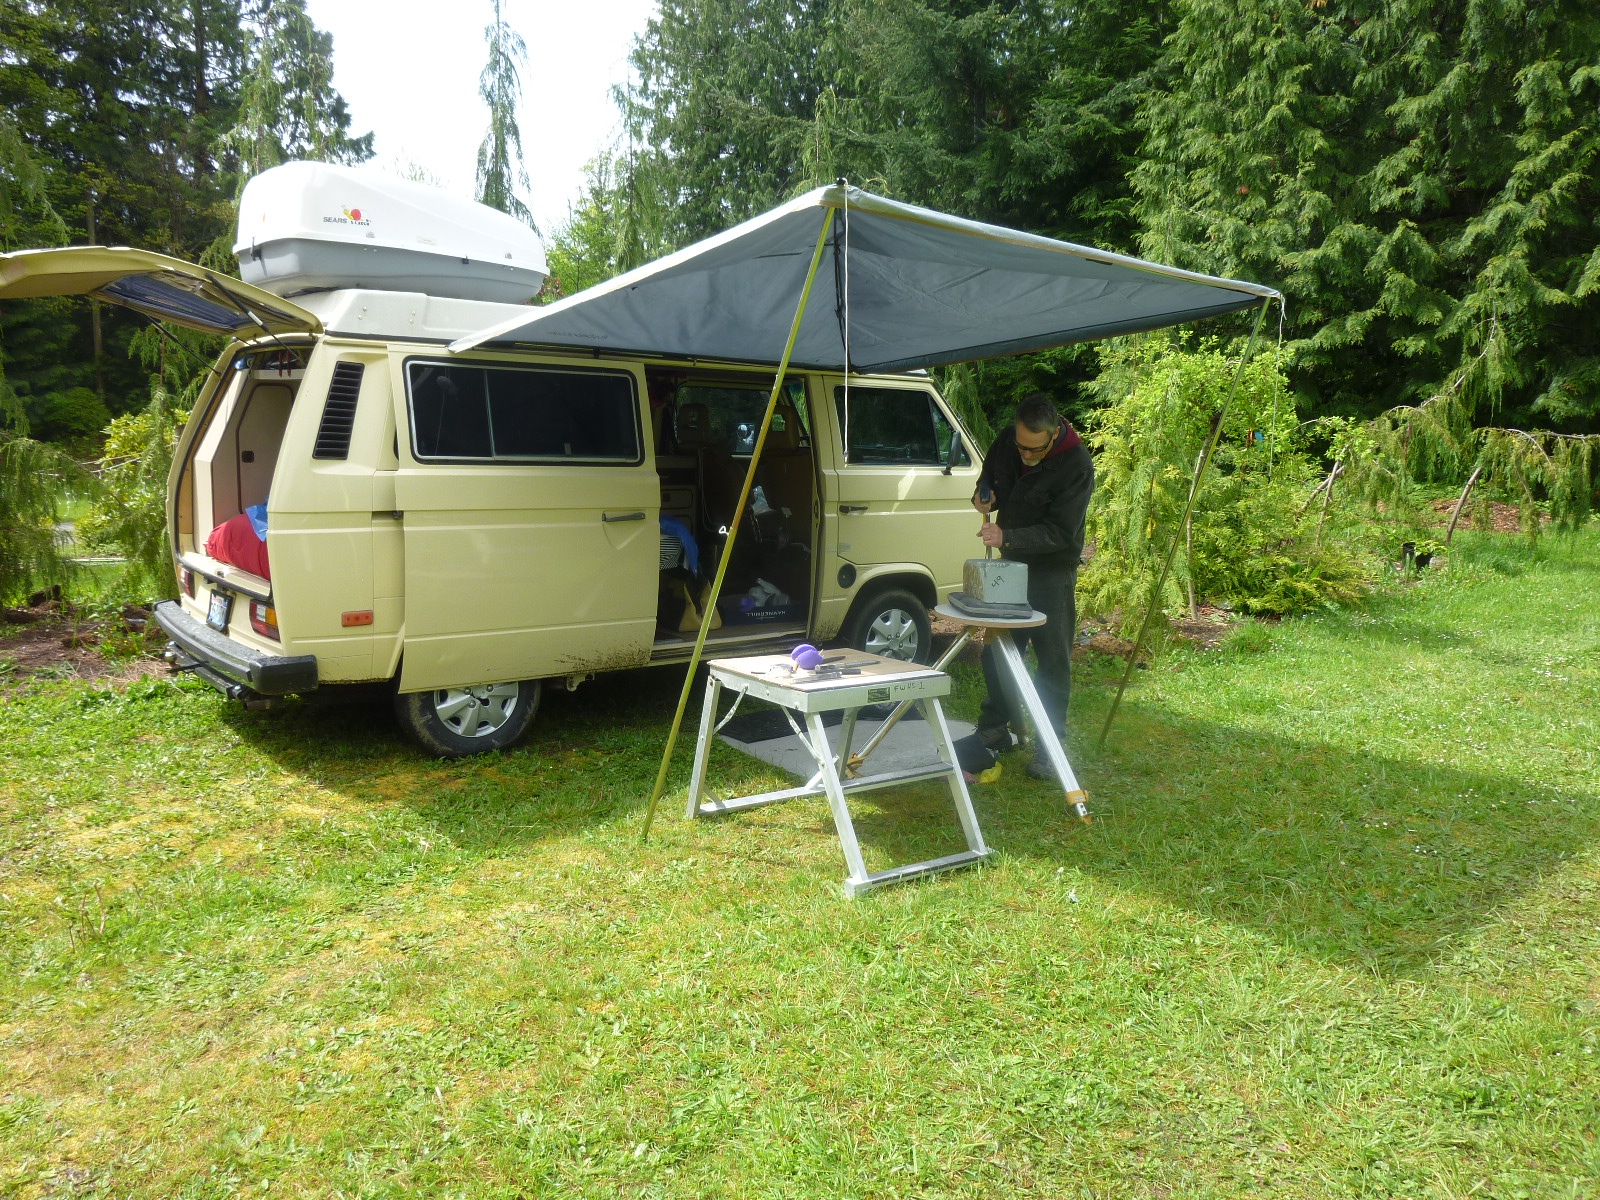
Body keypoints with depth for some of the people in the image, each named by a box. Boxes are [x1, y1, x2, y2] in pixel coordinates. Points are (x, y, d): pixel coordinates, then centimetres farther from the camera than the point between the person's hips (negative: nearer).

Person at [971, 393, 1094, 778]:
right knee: (996, 651, 12)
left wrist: (1007, 537, -34)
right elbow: (989, 475, 12)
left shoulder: (1076, 466, -23)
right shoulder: (1007, 441, -6)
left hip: (1052, 570, -6)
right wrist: (984, 497, -11)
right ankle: (994, 730, 26)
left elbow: (1060, 533, -24)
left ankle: (1048, 748, 7)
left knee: (1053, 660, -2)